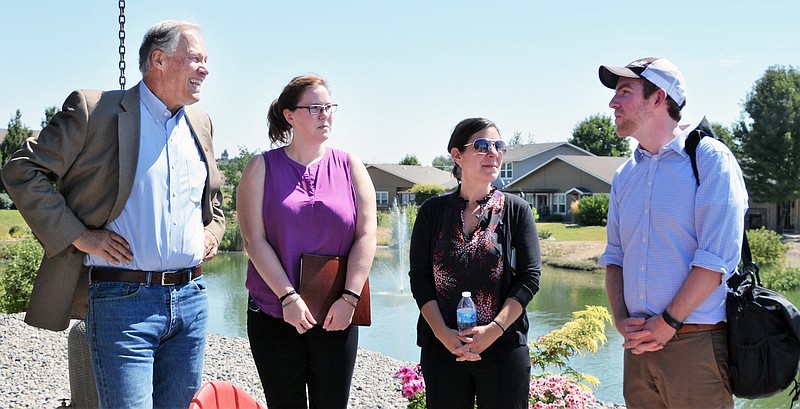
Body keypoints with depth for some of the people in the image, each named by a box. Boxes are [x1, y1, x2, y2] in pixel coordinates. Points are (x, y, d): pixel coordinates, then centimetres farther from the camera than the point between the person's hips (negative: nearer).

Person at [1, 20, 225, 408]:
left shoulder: (201, 124, 15)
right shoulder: (94, 109, -5)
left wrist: (212, 231, 12)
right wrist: (76, 235, -11)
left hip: (191, 299, 6)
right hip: (123, 300, -6)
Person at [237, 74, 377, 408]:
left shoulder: (350, 167, 6)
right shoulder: (262, 168, 2)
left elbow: (366, 235, 0)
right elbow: (254, 240, -6)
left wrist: (349, 297, -10)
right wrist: (288, 297, -14)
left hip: (336, 316, 1)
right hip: (274, 315, -1)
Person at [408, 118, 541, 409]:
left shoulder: (516, 210, 3)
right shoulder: (433, 211, 5)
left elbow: (530, 277, -3)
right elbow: (419, 278, 2)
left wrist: (494, 329, -14)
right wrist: (443, 332, -11)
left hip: (504, 346, -1)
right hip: (442, 349, 1)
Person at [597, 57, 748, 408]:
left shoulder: (709, 158, -7)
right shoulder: (625, 175, 13)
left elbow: (717, 258, -14)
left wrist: (668, 323, -14)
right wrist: (621, 320, -1)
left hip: (697, 342, -6)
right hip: (640, 342, 6)